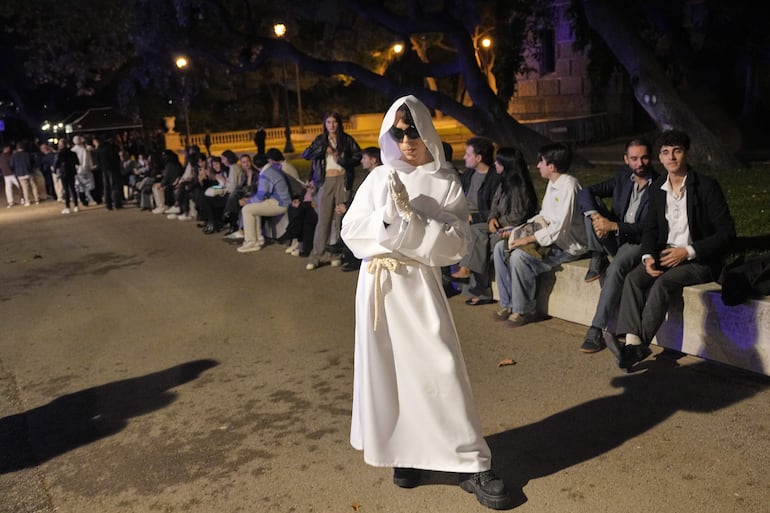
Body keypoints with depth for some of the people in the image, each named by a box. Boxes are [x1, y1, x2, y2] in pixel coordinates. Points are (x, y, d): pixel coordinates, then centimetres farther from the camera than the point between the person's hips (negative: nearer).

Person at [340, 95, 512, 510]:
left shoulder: (446, 183, -1)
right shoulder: (379, 178, 5)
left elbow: (456, 243, -9)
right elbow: (351, 230, 2)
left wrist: (411, 216, -18)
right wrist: (387, 215, -14)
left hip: (419, 285, -2)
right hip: (378, 284, 3)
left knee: (440, 370, -3)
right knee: (386, 370, 9)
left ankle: (472, 464, 9)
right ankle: (403, 452, 27)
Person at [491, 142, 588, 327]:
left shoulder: (568, 186, -19)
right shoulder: (553, 183, 12)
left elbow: (560, 227, -26)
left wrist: (528, 239, -24)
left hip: (568, 244, -10)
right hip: (550, 236, 10)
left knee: (519, 256, -29)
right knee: (500, 248, -2)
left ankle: (524, 310, -12)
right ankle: (507, 304, 2)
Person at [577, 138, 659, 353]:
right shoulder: (623, 177, 4)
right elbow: (584, 192, -3)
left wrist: (614, 226, -29)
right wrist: (595, 215, -23)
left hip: (639, 242, -5)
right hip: (615, 239, 5)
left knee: (617, 267, -37)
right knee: (592, 203, -14)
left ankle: (597, 329, -32)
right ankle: (597, 261, -12)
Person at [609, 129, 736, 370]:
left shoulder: (707, 186, -9)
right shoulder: (656, 189, 8)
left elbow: (727, 233, -10)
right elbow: (650, 228, 14)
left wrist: (688, 251, -19)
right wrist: (648, 256, -7)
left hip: (699, 260, -5)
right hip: (665, 255, 5)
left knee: (663, 283, -31)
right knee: (633, 279, -23)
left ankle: (639, 345, -30)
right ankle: (632, 341, -33)